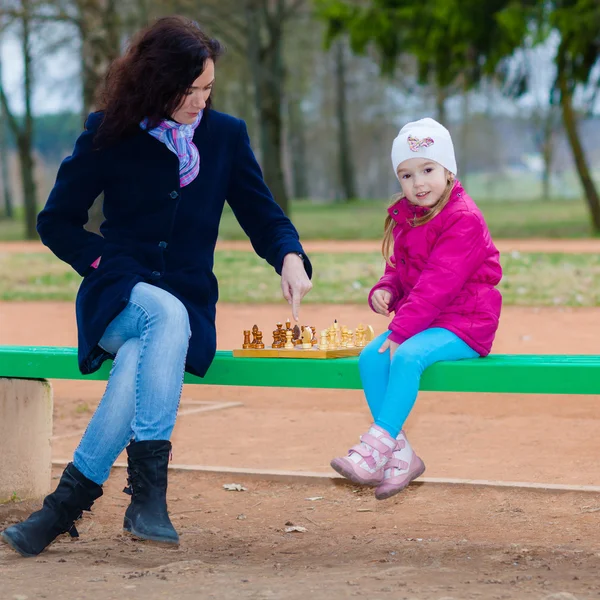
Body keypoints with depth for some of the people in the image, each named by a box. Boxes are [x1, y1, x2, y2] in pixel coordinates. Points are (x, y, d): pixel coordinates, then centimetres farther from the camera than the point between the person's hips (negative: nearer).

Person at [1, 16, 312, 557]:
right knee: (167, 313, -39)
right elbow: (57, 222, 9)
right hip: (116, 301, -1)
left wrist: (290, 257, -11)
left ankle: (67, 504, -34)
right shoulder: (110, 135, 2)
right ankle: (148, 491, -42)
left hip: (189, 307, 1)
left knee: (137, 366, -36)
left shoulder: (226, 135, 8)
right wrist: (109, 265, -5)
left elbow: (262, 215, 11)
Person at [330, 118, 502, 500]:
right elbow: (399, 270, 22)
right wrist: (384, 291, -4)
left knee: (408, 356, -33)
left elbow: (438, 284, -22)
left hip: (462, 325, -8)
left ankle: (377, 446, -34)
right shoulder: (405, 218, 12)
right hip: (418, 321, 8)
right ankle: (400, 455, -15)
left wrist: (401, 331, -26)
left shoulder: (463, 220, -16)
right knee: (370, 358, -14)